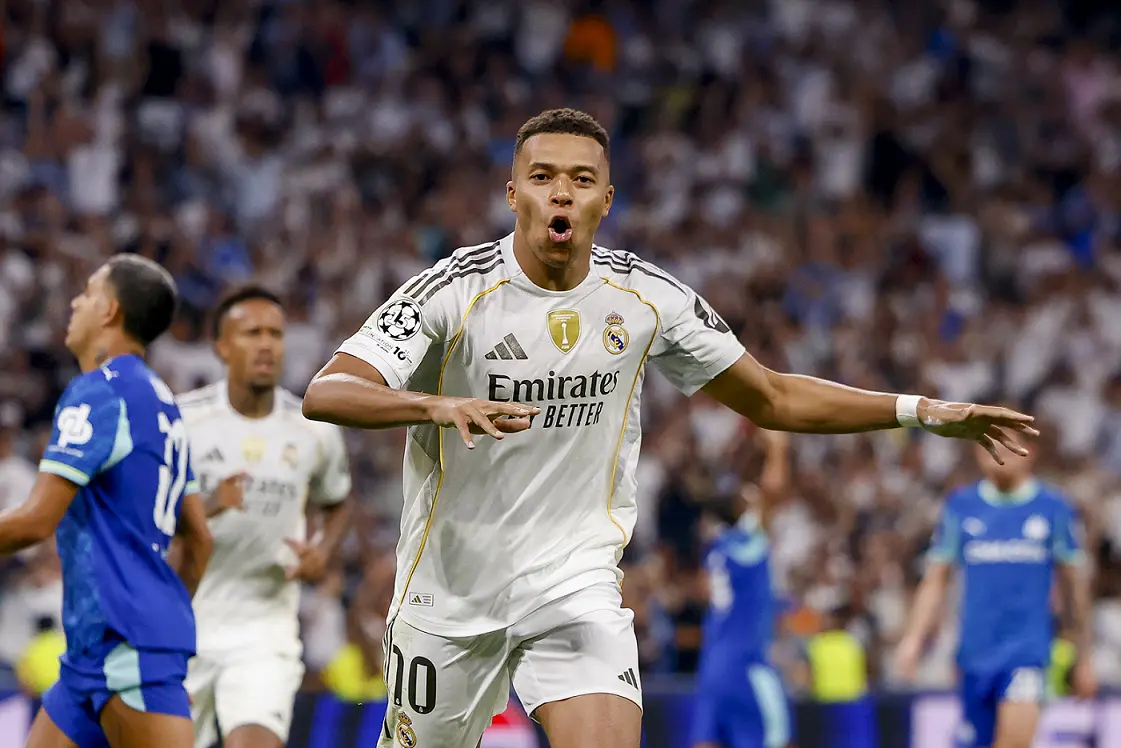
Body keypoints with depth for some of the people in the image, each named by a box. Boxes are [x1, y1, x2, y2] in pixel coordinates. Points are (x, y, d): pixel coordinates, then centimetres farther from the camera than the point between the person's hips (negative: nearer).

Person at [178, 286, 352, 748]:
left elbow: (337, 503, 19)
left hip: (264, 627, 0)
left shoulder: (314, 430, 1)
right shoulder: (179, 420, -7)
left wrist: (323, 552, -2)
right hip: (181, 626, 0)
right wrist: (205, 507, -26)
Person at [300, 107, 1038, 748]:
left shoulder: (646, 298, -4)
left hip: (576, 580, 1)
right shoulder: (457, 290, -15)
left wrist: (927, 412, -1)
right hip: (452, 590, -1)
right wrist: (441, 408, -44)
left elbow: (773, 399, 7)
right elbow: (325, 393, -25)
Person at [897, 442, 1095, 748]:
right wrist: (914, 637, -3)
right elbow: (935, 581, 10)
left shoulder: (1053, 507, 3)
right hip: (976, 650, 3)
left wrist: (1083, 657, 14)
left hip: (1029, 645, -3)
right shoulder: (960, 506, 7)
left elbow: (1075, 585, 10)